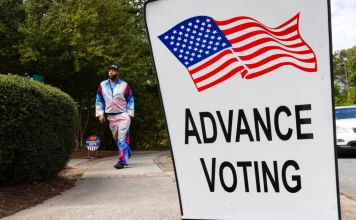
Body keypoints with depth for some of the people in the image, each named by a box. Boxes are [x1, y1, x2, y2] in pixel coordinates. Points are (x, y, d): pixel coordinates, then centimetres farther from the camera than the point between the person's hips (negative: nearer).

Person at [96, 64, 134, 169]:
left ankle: (122, 161, -10)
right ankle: (127, 153, 36)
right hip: (111, 116, 5)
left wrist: (129, 114, -6)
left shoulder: (124, 85, -2)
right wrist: (100, 114, 2)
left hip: (123, 115, -5)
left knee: (122, 138, -11)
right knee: (116, 138, 15)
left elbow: (130, 100, 1)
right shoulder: (102, 85, 6)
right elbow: (99, 100, 11)